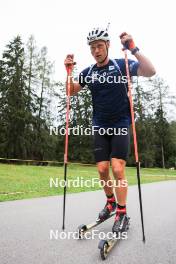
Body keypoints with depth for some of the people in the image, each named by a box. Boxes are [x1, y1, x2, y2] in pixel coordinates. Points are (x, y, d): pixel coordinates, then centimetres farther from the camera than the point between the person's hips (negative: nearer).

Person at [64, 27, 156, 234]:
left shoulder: (122, 65, -4)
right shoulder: (88, 72, 8)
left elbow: (150, 71, -15)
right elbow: (71, 92, 8)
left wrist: (133, 49, -24)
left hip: (121, 125, -3)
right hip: (100, 127, 4)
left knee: (117, 168, -12)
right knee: (102, 169, 1)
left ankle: (122, 213, 5)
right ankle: (110, 202, 27)